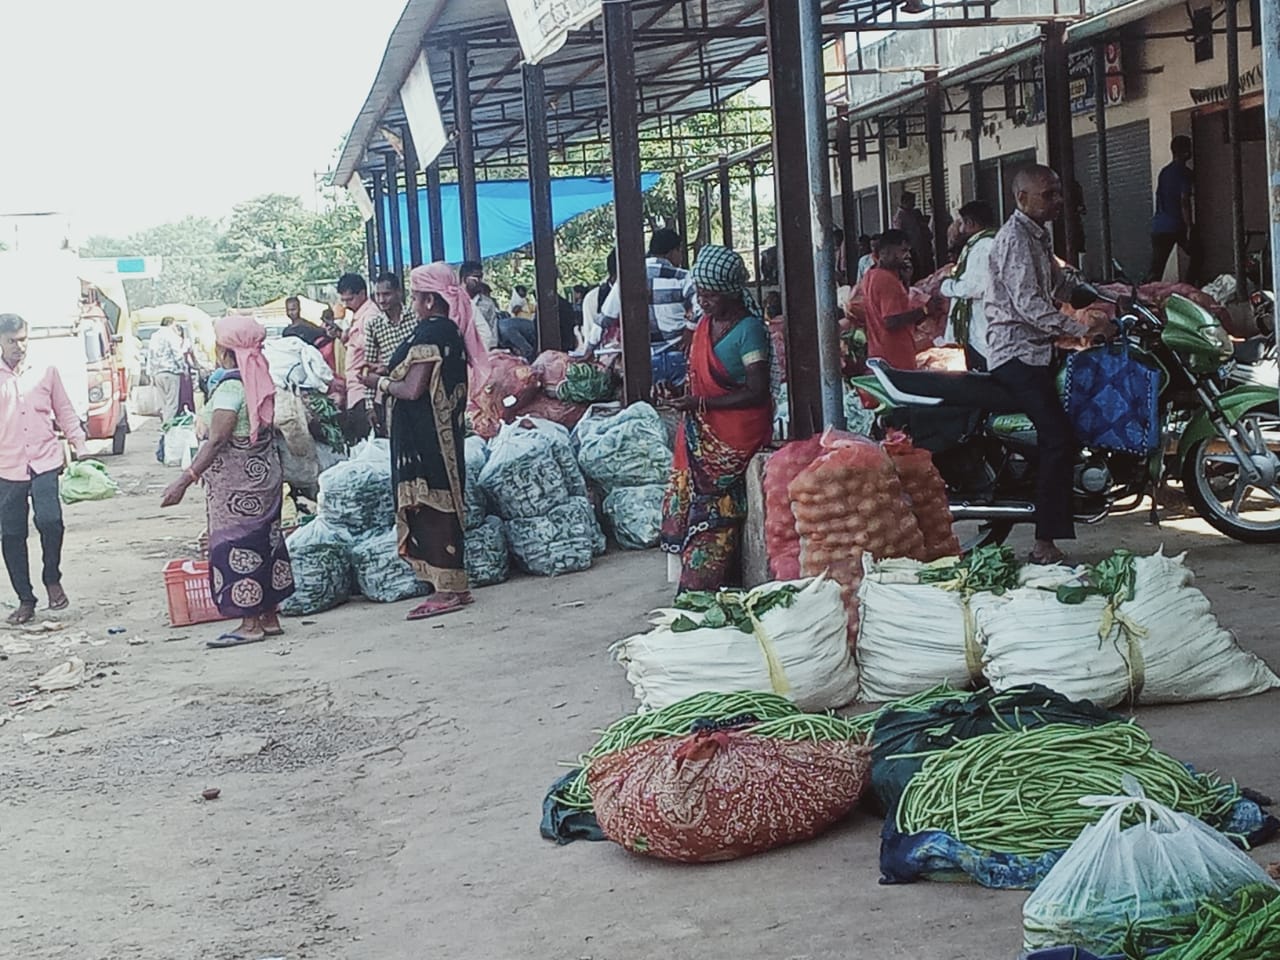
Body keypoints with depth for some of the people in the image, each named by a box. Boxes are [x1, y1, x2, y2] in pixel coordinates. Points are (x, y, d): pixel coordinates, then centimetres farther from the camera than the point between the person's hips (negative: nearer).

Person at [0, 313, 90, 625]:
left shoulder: (45, 370, 6)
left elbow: (64, 411, 13)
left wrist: (80, 446, 7)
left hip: (44, 462, 0)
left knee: (49, 520, -19)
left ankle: (52, 579, 5)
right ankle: (25, 600, 16)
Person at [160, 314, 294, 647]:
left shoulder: (231, 386, -18)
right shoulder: (258, 381, 7)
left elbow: (216, 441, -24)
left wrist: (185, 480, -24)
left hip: (237, 482, -9)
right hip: (263, 472, 9)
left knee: (237, 546, -2)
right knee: (263, 542, 13)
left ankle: (251, 623, 2)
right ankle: (270, 617, 20)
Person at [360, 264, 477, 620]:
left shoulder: (428, 333, -16)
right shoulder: (452, 331, 12)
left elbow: (413, 389, -22)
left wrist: (381, 383, -4)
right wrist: (391, 380, 16)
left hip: (422, 434, -10)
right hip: (445, 429, 10)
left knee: (429, 510, -6)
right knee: (442, 506, 13)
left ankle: (447, 589, -4)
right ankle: (453, 585, 18)